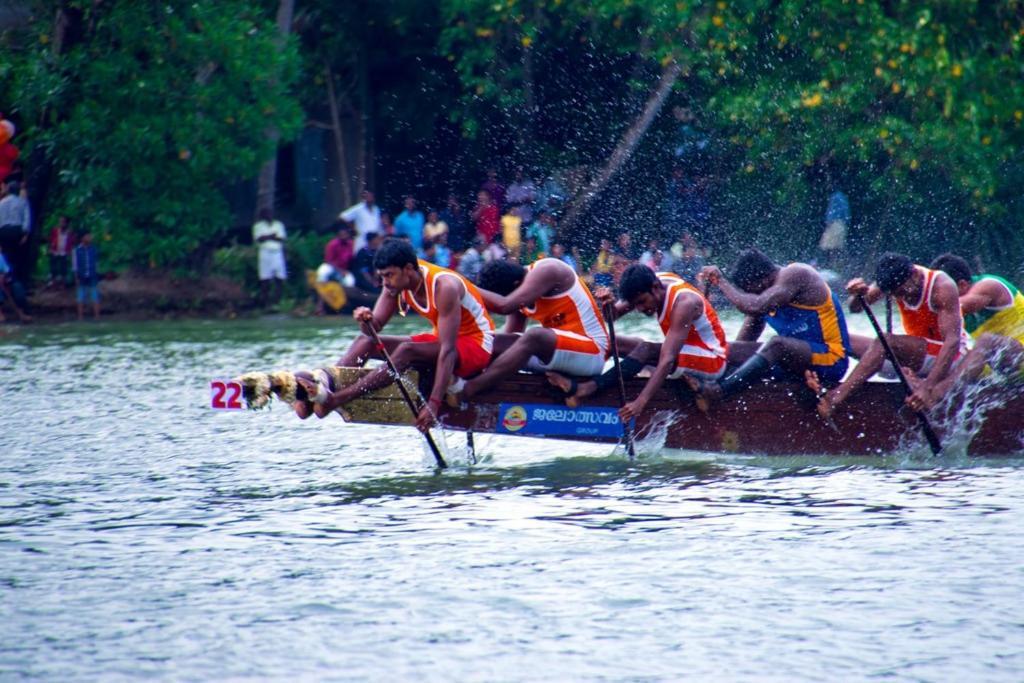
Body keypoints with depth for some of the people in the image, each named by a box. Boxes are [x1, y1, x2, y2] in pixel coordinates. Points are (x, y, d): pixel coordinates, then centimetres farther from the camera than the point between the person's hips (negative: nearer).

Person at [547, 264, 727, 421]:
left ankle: (585, 390, -39)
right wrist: (608, 304, -28)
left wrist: (641, 402, -44)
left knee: (645, 349, -32)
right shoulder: (652, 285, -8)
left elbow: (667, 359, -37)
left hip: (712, 360, -9)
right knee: (611, 342, 0)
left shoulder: (683, 303, -29)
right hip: (684, 352, 9)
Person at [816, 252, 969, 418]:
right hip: (918, 351, 9)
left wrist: (928, 386, -42)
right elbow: (855, 308, -4)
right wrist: (858, 295, -30)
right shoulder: (897, 280, -6)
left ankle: (837, 397, -44)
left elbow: (952, 341, -30)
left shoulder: (942, 287, -22)